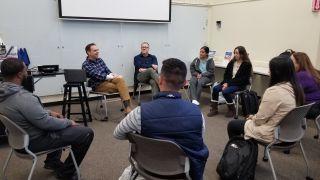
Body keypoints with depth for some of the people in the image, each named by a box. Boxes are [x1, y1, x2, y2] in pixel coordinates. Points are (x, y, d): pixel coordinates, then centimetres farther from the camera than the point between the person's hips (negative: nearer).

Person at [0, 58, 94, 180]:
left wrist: (49, 112, 10)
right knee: (87, 133, -10)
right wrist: (69, 122, -10)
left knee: (58, 121, 32)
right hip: (33, 141, -10)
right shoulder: (23, 97, -33)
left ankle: (52, 161, 35)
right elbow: (46, 123, -26)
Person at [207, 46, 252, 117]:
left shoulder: (247, 64, -10)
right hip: (229, 82, 7)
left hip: (240, 85, -6)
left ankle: (232, 110, -9)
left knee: (225, 91, -30)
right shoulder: (232, 62, 9)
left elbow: (242, 79, -15)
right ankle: (214, 109, -6)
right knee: (215, 88, -16)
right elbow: (226, 74, 11)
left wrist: (229, 84, -20)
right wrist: (226, 83, -8)